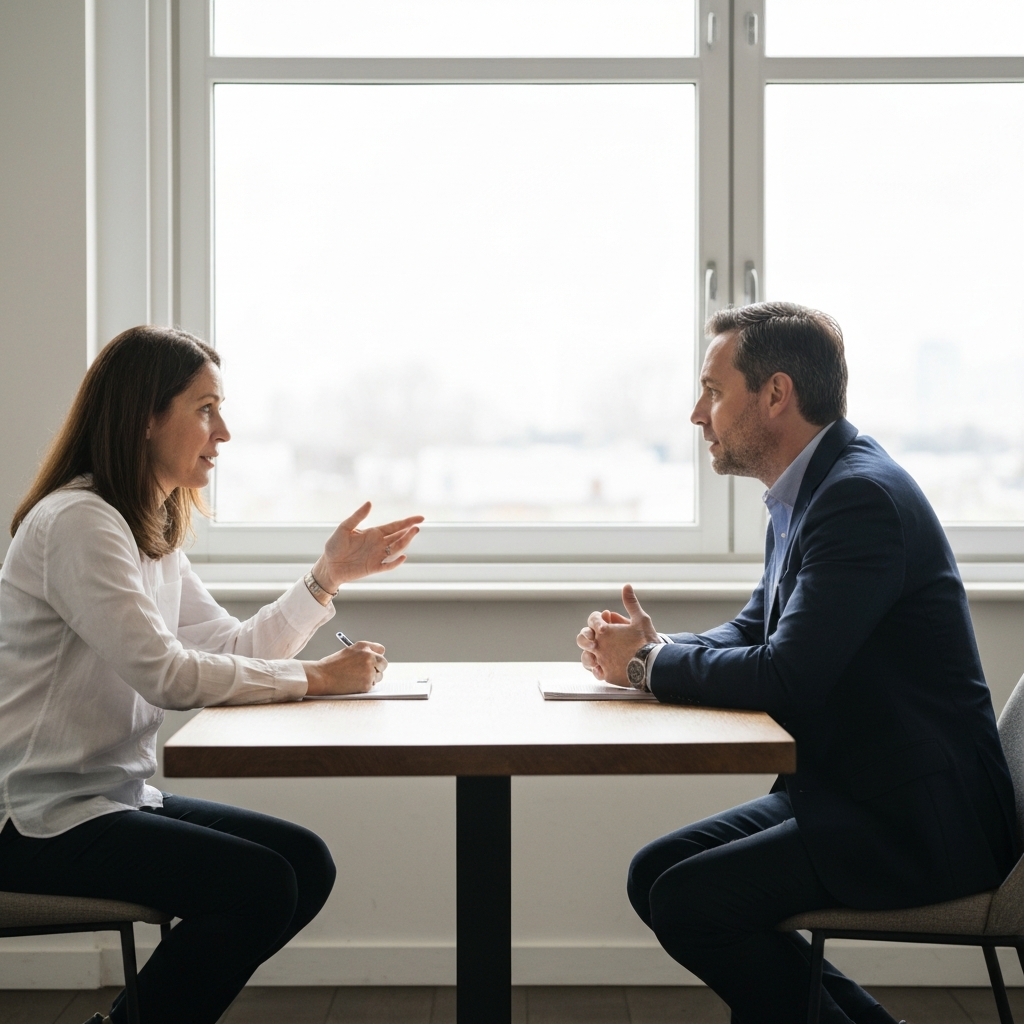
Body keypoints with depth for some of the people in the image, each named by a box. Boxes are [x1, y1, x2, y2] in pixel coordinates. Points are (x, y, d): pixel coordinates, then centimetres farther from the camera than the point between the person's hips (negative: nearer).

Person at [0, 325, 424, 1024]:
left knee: (308, 863, 2)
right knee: (260, 883, -21)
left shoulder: (151, 531, 15)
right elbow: (166, 674, -23)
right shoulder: (77, 522, -17)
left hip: (116, 797, 10)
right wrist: (315, 677, -16)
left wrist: (330, 575, 4)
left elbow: (232, 648, 11)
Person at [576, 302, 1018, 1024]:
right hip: (847, 794, 10)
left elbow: (787, 677, -27)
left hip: (919, 820, -10)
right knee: (655, 874, 6)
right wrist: (653, 647, -1)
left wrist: (650, 662, -11)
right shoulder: (809, 492, 12)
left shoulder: (862, 495, -20)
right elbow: (753, 632, 19)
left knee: (690, 901, -19)